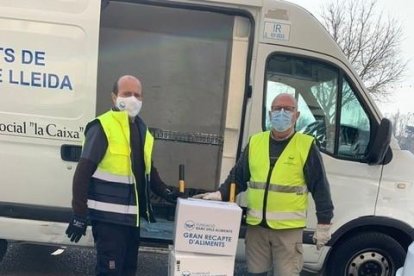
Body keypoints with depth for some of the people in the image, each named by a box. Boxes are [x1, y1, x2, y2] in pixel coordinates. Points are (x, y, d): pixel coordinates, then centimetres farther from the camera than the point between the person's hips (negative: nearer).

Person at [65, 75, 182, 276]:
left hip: (131, 216, 8)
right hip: (109, 216, -8)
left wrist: (165, 192, 9)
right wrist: (79, 215, -17)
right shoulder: (102, 128, -13)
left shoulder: (141, 130, 10)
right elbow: (83, 174, -16)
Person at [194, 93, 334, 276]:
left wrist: (323, 224, -5)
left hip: (288, 228, -4)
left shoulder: (306, 146, -4)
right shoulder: (255, 142, 6)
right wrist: (220, 194, -4)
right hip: (256, 225, 4)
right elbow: (237, 177, 11)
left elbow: (320, 187, -3)